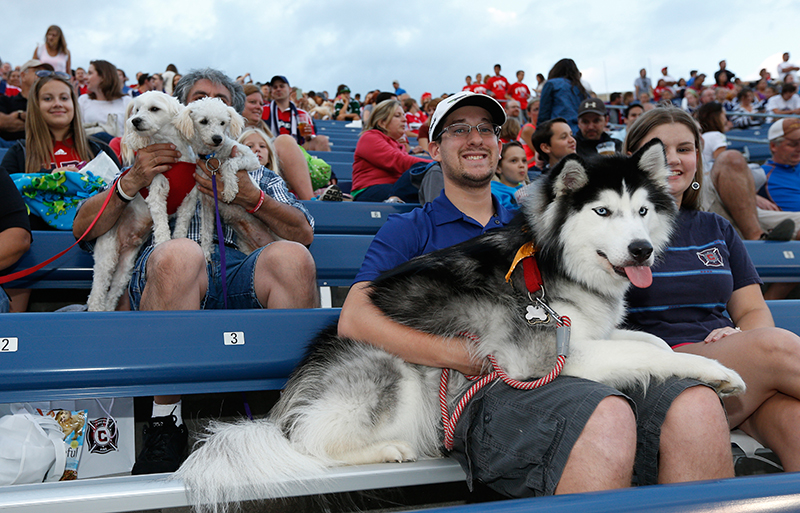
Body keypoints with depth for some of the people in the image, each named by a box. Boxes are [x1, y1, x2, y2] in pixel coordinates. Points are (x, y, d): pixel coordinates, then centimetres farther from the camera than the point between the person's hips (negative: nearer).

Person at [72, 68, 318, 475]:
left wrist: (250, 198, -2)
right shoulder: (151, 163, 30)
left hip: (242, 274, 1)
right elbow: (83, 228, 17)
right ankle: (166, 418, -25)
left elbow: (303, 234, 14)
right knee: (179, 253, -38)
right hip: (168, 277, -1)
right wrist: (131, 182, 0)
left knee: (290, 257, -33)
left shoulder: (255, 172, 32)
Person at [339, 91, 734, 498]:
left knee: (696, 407, -25)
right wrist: (467, 356, -12)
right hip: (483, 389, -4)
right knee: (606, 418, -36)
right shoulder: (410, 231, 16)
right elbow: (353, 320, -1)